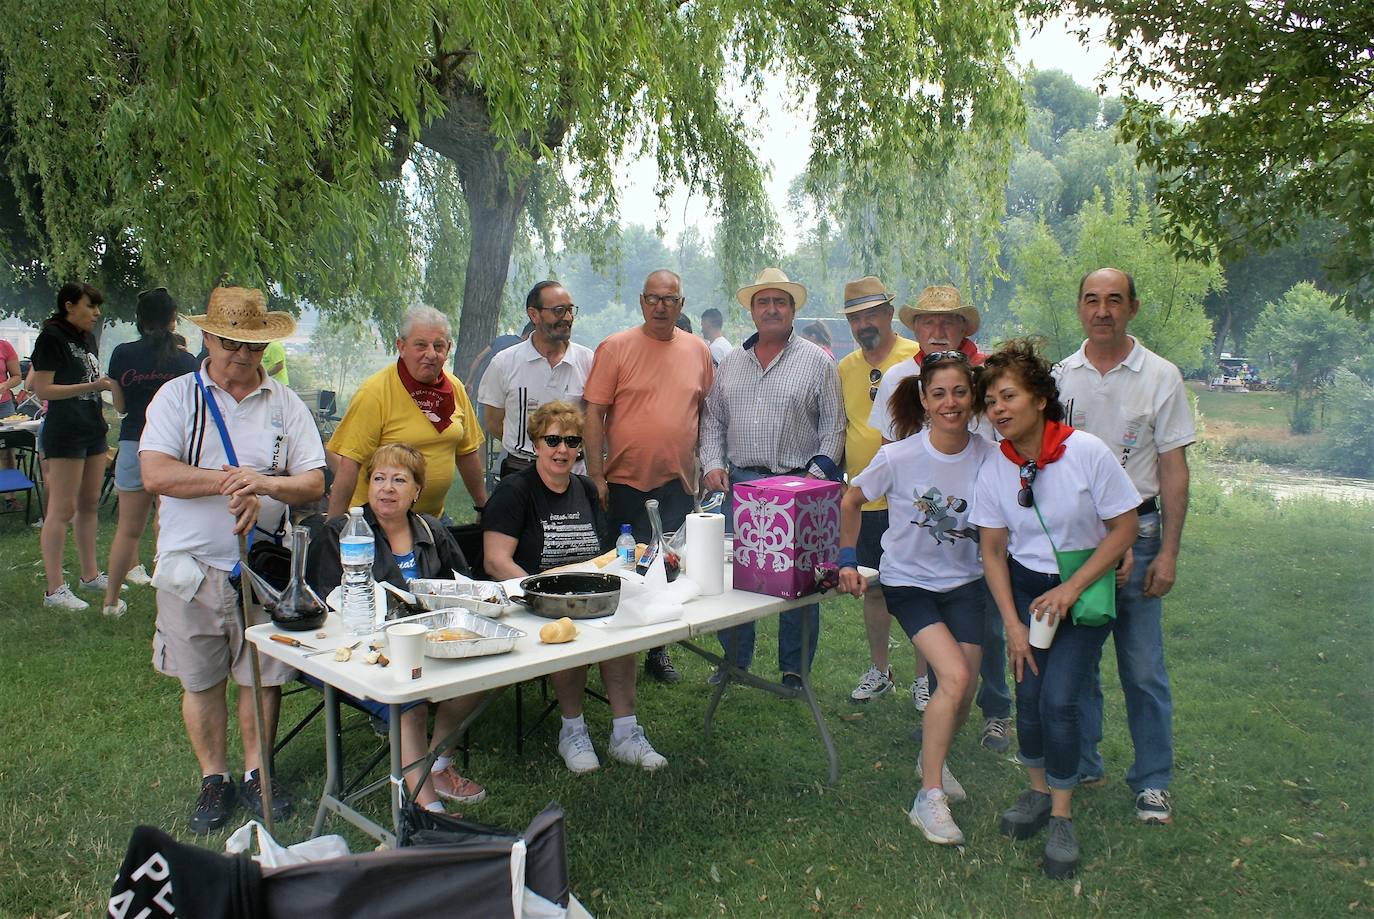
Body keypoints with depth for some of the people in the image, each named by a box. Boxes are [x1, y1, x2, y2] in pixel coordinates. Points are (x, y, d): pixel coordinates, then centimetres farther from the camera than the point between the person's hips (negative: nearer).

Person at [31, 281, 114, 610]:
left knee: (89, 505, 14)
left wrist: (108, 383, 9)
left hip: (92, 429, 8)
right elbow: (42, 389, -16)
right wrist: (92, 386, -21)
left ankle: (90, 575, 23)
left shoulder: (87, 338, 15)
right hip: (65, 433, -8)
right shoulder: (52, 338, -10)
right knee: (62, 509, -6)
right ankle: (55, 589, -1)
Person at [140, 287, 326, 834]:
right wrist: (231, 480, -19)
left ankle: (256, 773, 26)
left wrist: (263, 485, -20)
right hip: (191, 567, -1)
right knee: (200, 680, 10)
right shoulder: (177, 396, 1)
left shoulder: (285, 404, 5)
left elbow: (313, 482, -2)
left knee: (263, 674, 8)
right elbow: (155, 475, -13)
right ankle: (213, 779, 26)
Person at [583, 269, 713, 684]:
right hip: (626, 481, -3)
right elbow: (594, 412, -6)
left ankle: (658, 650, 25)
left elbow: (705, 411, 13)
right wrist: (596, 475, -10)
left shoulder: (697, 350, 7)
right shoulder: (615, 347, -4)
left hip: (678, 483, 3)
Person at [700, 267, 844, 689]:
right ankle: (734, 662, 24)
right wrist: (713, 464, 2)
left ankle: (794, 670, 16)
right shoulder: (731, 362, 13)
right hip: (740, 482, 4)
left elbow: (833, 427, 0)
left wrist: (818, 474, -11)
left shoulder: (817, 361, 1)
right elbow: (713, 420, 16)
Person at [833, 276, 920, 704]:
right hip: (863, 498, 5)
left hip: (911, 496, -4)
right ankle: (879, 670, 30)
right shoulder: (844, 368, 9)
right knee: (873, 588, 14)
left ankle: (924, 676, 20)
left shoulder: (917, 358, -7)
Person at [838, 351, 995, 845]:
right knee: (954, 678, -20)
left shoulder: (989, 457, -13)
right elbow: (851, 501, 0)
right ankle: (929, 796, -6)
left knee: (964, 694, 2)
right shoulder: (897, 457, -18)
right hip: (908, 581, -3)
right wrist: (848, 558, 0)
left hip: (964, 582, 3)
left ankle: (931, 757, 35)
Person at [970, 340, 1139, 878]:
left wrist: (1072, 589, -17)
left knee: (1059, 701, -12)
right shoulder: (993, 471, -9)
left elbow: (1125, 527, -11)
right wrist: (1013, 623, -8)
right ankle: (1037, 791, 24)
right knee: (1028, 696, -3)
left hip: (1086, 586, -3)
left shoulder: (1087, 452, -19)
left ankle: (1062, 818, 8)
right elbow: (993, 552, -1)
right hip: (1025, 586, 3)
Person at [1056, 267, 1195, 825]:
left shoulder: (1160, 377, -2)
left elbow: (1174, 470, -2)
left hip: (1134, 532, -2)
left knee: (1142, 667, 1)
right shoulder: (1059, 376, 5)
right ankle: (1081, 763, 26)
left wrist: (1168, 551, -7)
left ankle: (1152, 781, 16)